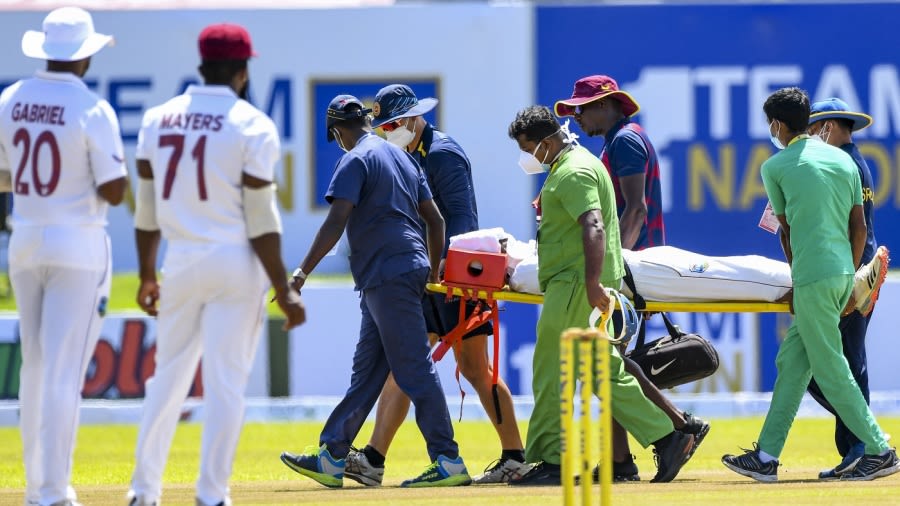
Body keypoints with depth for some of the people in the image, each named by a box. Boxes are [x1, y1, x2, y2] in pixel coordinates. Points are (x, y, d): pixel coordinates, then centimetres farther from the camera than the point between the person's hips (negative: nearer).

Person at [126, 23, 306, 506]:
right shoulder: (252, 126, -8)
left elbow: (146, 209, 9)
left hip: (180, 263, 4)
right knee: (225, 384, -1)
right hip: (237, 265, -4)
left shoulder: (159, 120, 5)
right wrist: (283, 290, -8)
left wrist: (146, 276, 19)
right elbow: (261, 220, -11)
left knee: (168, 376, 15)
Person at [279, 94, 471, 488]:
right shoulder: (403, 157, 19)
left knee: (414, 370, -9)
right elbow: (435, 220, 19)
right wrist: (433, 274, 27)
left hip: (388, 274, -9)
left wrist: (303, 272, -18)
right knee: (366, 370, 11)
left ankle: (448, 462, -11)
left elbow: (336, 223, -18)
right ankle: (331, 458, 14)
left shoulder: (355, 160, -8)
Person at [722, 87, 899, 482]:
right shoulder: (843, 159, 14)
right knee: (792, 361, 12)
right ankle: (766, 456, 13)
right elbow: (860, 228, 13)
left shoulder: (775, 167, -2)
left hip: (812, 278, -7)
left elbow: (786, 230, 7)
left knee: (830, 369, -1)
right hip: (843, 272, 7)